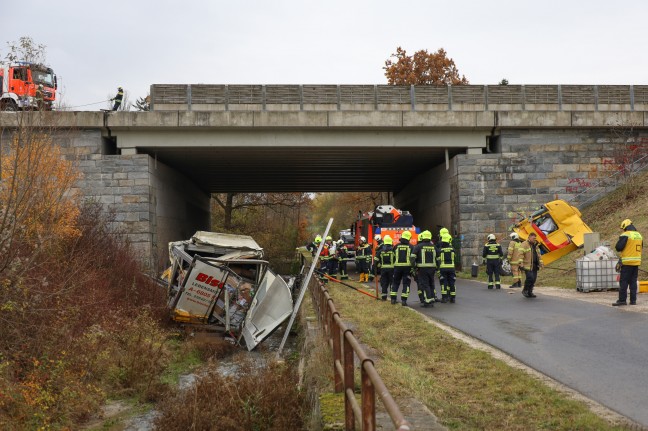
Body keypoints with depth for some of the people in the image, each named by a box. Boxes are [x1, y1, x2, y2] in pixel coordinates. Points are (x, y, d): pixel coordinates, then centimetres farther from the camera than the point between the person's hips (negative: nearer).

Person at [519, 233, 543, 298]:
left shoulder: (535, 245, 19)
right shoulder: (524, 244, -7)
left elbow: (538, 254, 28)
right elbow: (521, 254, -15)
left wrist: (540, 263, 23)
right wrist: (521, 264, -21)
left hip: (534, 266, 8)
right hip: (528, 266, -8)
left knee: (533, 279, 6)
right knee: (530, 278, -15)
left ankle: (530, 292, 16)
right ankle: (525, 290, 3)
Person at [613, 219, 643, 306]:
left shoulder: (625, 235, -11)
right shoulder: (639, 235, 12)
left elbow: (618, 247, -15)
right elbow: (641, 248, 22)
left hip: (627, 262, -7)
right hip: (636, 262, 7)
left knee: (623, 281, -3)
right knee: (633, 281, 11)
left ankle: (622, 300, -5)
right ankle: (633, 300, 11)